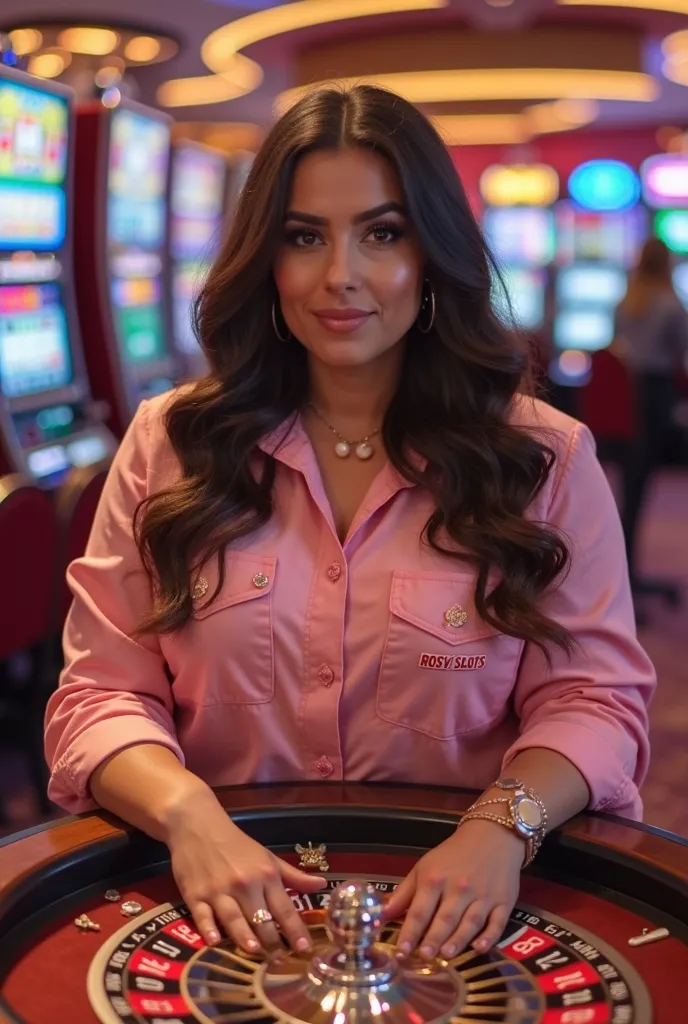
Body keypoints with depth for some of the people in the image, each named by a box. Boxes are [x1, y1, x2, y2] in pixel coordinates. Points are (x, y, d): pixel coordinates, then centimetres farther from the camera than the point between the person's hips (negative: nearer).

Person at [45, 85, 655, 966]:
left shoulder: (545, 457, 3)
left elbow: (593, 696, 3)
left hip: (446, 918, 0)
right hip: (239, 909, 0)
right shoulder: (171, 445, 4)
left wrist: (505, 824, -17)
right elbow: (101, 693, 1)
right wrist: (189, 815, -19)